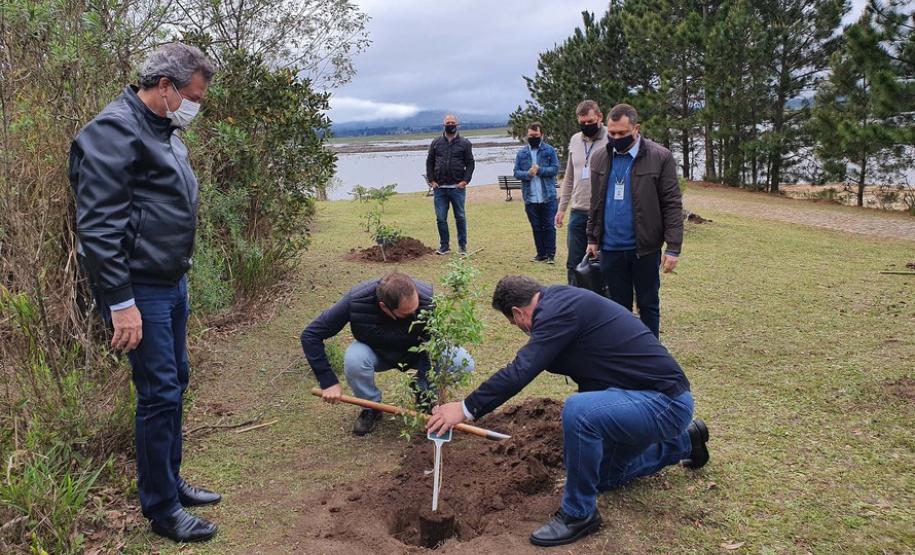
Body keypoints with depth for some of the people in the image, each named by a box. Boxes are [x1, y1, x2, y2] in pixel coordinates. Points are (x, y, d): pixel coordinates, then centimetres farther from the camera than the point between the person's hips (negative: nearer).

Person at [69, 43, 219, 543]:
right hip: (140, 291, -10)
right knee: (159, 394, -3)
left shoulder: (163, 132, 14)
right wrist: (120, 302, -22)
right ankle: (161, 510, 12)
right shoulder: (114, 131, -16)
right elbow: (97, 226, -21)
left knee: (174, 385, 17)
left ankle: (171, 482, 32)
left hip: (171, 284, 10)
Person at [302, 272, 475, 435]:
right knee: (353, 359, -34)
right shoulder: (356, 301, -34)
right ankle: (371, 406, -3)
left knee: (463, 363, -26)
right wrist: (328, 382, -30)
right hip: (377, 353, 0)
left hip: (418, 353, 0)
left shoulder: (428, 300, -35)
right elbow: (310, 335, -25)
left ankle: (425, 394, 5)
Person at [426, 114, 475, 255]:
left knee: (460, 217, 4)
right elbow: (429, 162, 11)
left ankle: (462, 246, 15)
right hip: (439, 188, 2)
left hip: (457, 187, -2)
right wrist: (431, 180, 1)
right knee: (440, 218, 3)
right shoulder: (436, 143, 9)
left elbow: (470, 164, 3)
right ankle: (444, 246, 13)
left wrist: (465, 181, -9)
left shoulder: (465, 143, 4)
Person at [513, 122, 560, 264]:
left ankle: (550, 255, 6)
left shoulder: (549, 150, 0)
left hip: (548, 197, -3)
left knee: (549, 226, 1)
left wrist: (540, 170, -18)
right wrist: (528, 173, -17)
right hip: (530, 198, 3)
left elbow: (555, 169, -6)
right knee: (536, 227, 10)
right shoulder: (521, 153, 7)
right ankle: (541, 253, 19)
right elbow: (516, 172, 3)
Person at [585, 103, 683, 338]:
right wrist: (592, 239, 12)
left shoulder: (660, 157, -8)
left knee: (648, 304, 10)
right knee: (618, 306, 13)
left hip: (644, 248, -3)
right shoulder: (599, 158, 6)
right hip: (610, 248, 3)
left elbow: (672, 205, -8)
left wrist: (673, 248, -13)